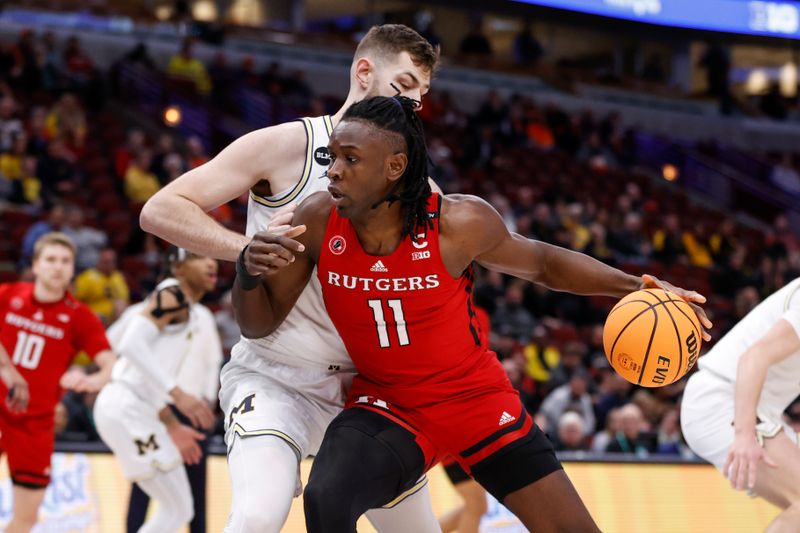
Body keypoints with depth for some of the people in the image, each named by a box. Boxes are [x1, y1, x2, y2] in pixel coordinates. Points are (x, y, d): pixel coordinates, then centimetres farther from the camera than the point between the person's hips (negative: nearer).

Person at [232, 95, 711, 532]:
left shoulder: (459, 224, -21)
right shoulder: (319, 222, -17)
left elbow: (542, 263, -1)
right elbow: (259, 324, -6)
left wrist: (632, 285, -13)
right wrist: (249, 273, -29)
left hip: (477, 400, 0)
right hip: (386, 406, 0)